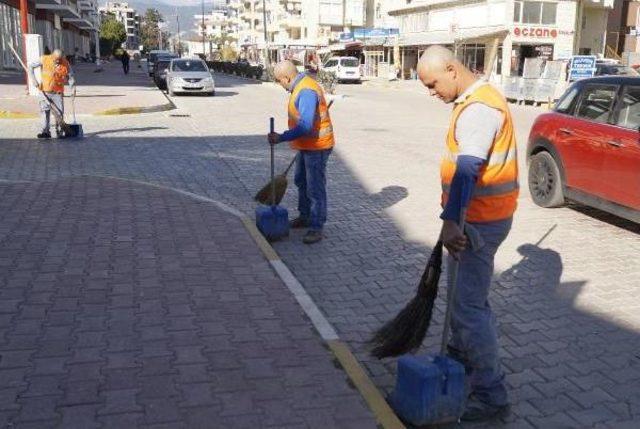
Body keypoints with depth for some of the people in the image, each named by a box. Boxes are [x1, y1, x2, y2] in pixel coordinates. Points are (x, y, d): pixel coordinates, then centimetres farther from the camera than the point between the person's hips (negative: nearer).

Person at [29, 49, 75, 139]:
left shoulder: (65, 64, -8)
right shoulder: (44, 60, -8)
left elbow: (70, 76, 3)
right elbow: (31, 67, 1)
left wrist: (73, 85, -14)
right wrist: (34, 80, -6)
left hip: (58, 92, 0)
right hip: (45, 91, 0)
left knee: (59, 112, -2)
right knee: (45, 111, -4)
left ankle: (59, 131, 9)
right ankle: (46, 131, -2)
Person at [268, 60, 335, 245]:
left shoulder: (306, 91, -25)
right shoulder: (301, 86, 8)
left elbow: (305, 126, -33)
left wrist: (281, 137, -29)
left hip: (316, 147, -11)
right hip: (306, 145, 11)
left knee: (315, 188, -4)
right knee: (301, 181, 21)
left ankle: (316, 228, 5)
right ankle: (305, 216, 36)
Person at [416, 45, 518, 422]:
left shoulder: (479, 108, -22)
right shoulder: (474, 99, 12)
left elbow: (467, 169, -36)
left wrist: (451, 221, -45)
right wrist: (455, 218, 27)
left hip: (480, 221, -11)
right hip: (480, 216, 11)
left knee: (470, 305, -6)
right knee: (464, 290, 23)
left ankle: (491, 394, 2)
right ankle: (462, 355, 42)